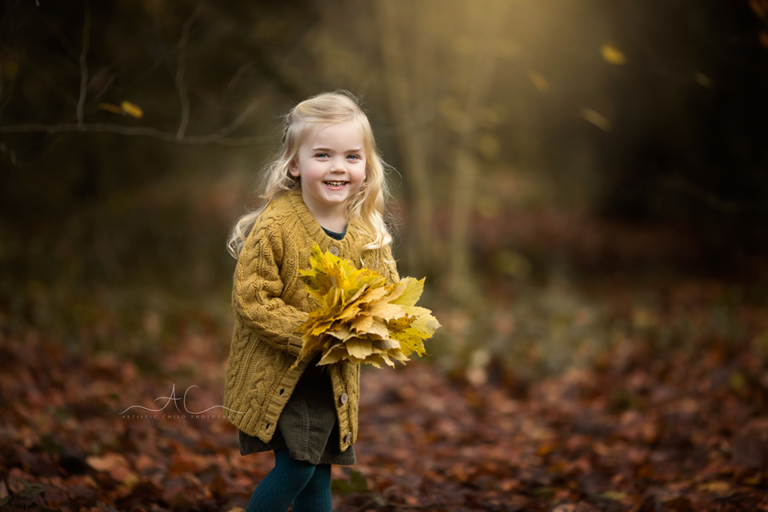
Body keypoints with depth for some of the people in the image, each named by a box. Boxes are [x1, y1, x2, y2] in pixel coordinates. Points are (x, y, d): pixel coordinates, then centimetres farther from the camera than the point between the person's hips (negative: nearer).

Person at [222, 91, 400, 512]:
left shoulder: (369, 233, -1)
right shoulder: (274, 225, -18)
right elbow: (250, 299, -18)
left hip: (336, 378, 5)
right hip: (276, 374, -5)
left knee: (319, 473, 12)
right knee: (297, 466, -9)